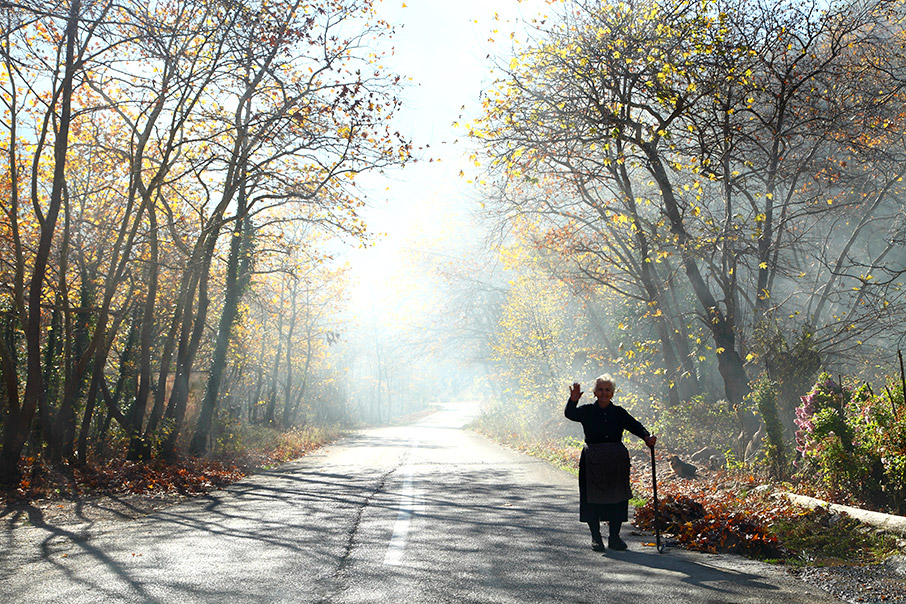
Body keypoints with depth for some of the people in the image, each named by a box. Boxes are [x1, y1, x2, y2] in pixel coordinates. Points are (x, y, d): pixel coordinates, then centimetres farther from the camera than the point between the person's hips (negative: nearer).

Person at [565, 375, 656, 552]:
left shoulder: (619, 412, 10)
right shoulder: (587, 411, 4)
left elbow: (634, 425, -2)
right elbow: (570, 414, -13)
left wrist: (646, 437, -21)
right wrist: (573, 401, -33)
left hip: (617, 461, 2)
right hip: (593, 461, -2)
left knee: (617, 498, 3)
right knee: (592, 498, -1)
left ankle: (614, 537, 16)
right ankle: (596, 538, 12)